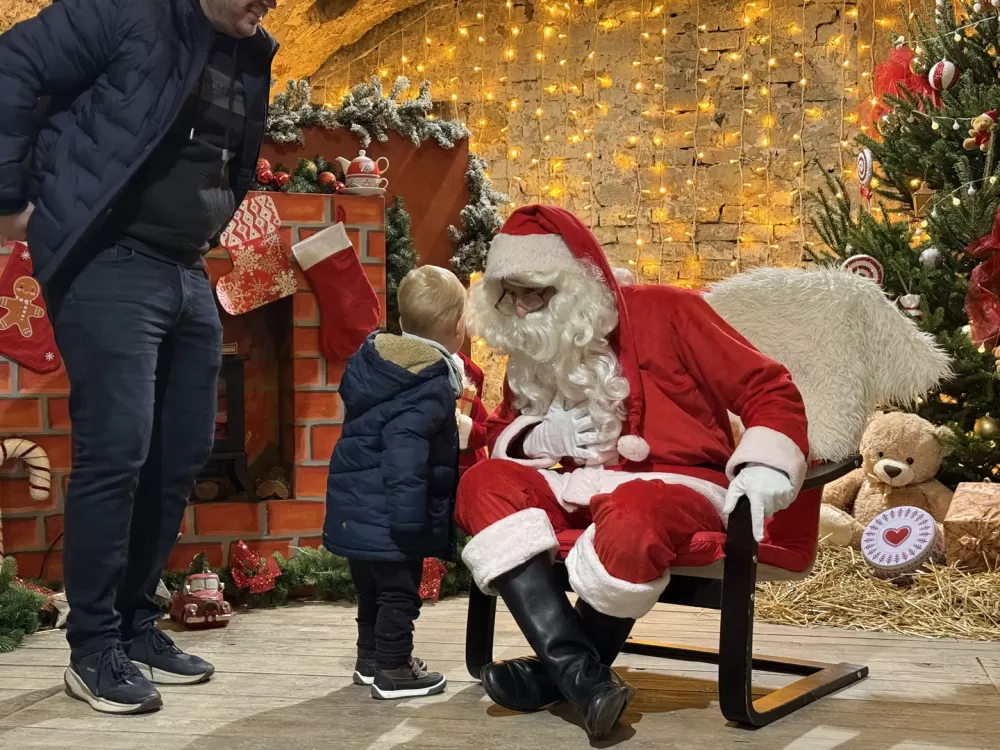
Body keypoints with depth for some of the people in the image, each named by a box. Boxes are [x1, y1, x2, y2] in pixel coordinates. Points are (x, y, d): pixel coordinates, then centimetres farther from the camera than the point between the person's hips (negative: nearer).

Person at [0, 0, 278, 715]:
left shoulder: (252, 59, 13)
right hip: (109, 267, -8)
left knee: (183, 455, 9)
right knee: (116, 450, -10)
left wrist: (205, 233, 16)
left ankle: (137, 625, 22)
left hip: (189, 275, 8)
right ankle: (95, 649, 3)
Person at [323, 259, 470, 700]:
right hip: (389, 514, -10)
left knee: (372, 589, 21)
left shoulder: (375, 361, 9)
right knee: (400, 590, 3)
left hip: (356, 509, 10)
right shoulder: (431, 385, -20)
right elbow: (405, 451, -30)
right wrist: (409, 516, -30)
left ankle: (370, 660, 34)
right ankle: (394, 671, 10)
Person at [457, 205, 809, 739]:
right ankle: (580, 674, -31)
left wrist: (761, 472, -21)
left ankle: (556, 673, -13)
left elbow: (769, 390, -5)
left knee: (632, 517, -40)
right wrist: (541, 437, -4)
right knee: (484, 483, -20)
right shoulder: (531, 350, 10)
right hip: (584, 492, 6)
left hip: (679, 487, -5)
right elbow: (502, 431, 19)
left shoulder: (663, 311, -5)